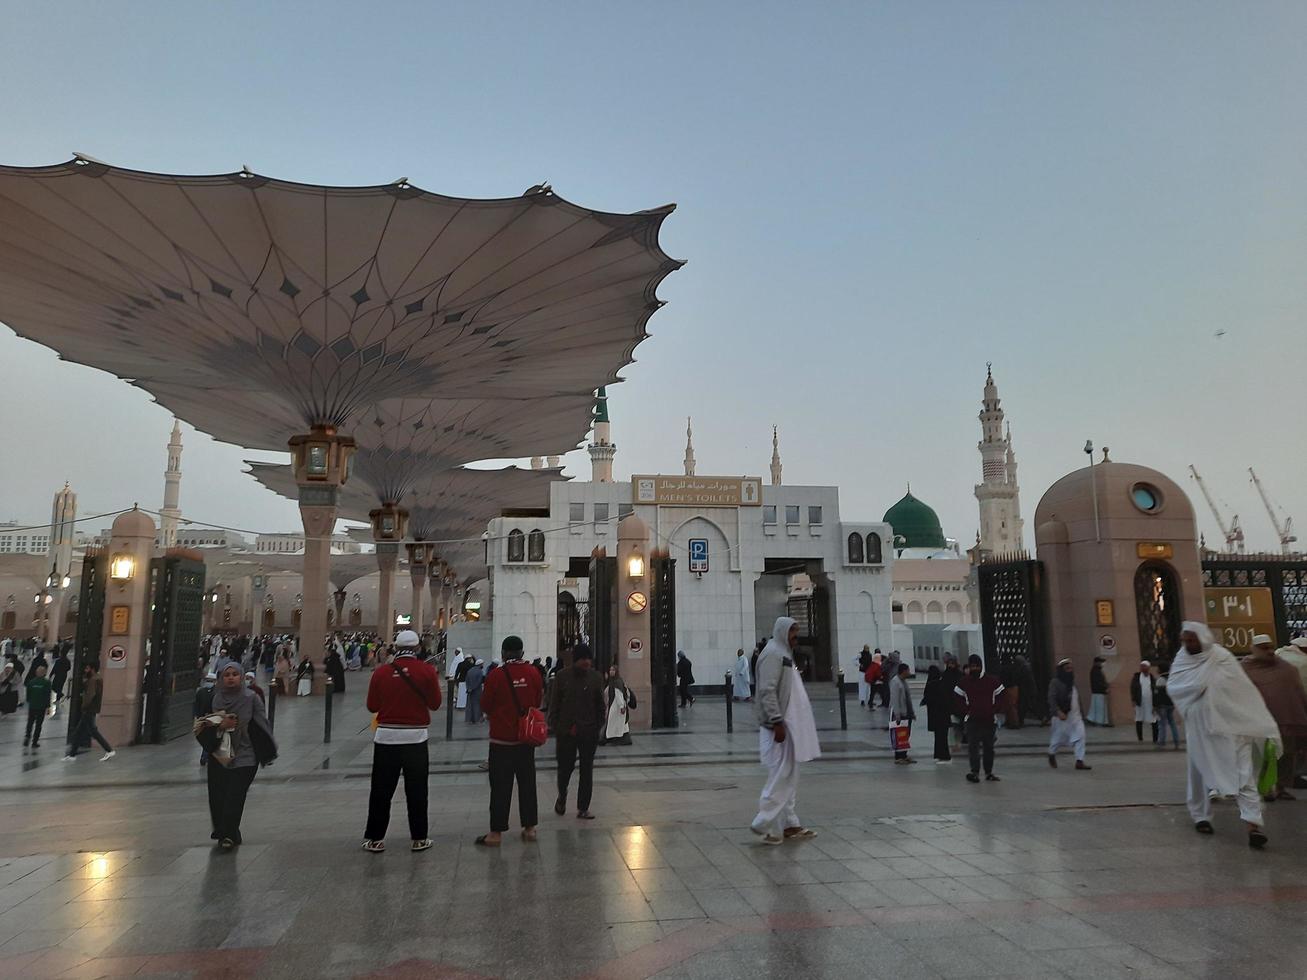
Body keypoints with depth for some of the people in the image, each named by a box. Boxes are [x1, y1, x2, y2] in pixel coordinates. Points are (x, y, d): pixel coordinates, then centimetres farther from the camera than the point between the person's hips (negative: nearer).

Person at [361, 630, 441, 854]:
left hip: (386, 736, 1)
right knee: (416, 790, 9)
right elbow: (435, 704, -1)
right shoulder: (427, 671, -7)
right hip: (415, 737, -1)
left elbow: (372, 706, 3)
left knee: (381, 789, 10)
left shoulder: (381, 672, -4)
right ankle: (419, 838, 15)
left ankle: (375, 839, 16)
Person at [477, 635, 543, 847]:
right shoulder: (533, 673, -3)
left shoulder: (496, 675, -14)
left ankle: (496, 832, 4)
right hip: (526, 738, 4)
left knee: (500, 786, 2)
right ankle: (530, 827, 18)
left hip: (501, 738, -4)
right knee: (527, 782, 13)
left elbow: (485, 706, -5)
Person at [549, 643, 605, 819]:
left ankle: (583, 808, 14)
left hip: (589, 731, 1)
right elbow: (554, 704, 1)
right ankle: (562, 795, 34)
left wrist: (598, 726, 1)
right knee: (565, 767, 4)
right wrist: (555, 727, -3)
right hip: (566, 731, -1)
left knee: (587, 770, 4)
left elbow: (600, 705, 6)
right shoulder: (562, 676, -3)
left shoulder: (596, 677, 1)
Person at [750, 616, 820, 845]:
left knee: (789, 777, 12)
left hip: (790, 725, 10)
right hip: (780, 726, -10)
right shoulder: (772, 653, -13)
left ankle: (789, 824, 18)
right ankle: (764, 824, 0)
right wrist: (777, 722, -24)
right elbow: (767, 691, -21)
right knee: (780, 776, -6)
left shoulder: (784, 654, 18)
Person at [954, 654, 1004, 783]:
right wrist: (966, 712, -6)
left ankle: (989, 772, 23)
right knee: (973, 746, -11)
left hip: (989, 719, 2)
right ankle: (975, 772, -15)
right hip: (972, 720, -2)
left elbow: (999, 697, 7)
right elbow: (959, 700, 5)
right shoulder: (964, 683, 0)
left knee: (989, 747, 11)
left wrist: (993, 711, -2)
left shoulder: (992, 681, 0)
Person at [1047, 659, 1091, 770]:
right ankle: (1052, 755, 34)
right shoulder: (1055, 682, -12)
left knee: (1080, 735, -7)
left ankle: (1080, 761, -5)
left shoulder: (1072, 681, 11)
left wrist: (1079, 710, 19)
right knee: (1058, 737, 8)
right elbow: (1051, 699, -19)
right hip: (1062, 715, -6)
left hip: (1075, 715, 6)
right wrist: (1058, 712, -29)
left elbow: (1076, 697, 19)